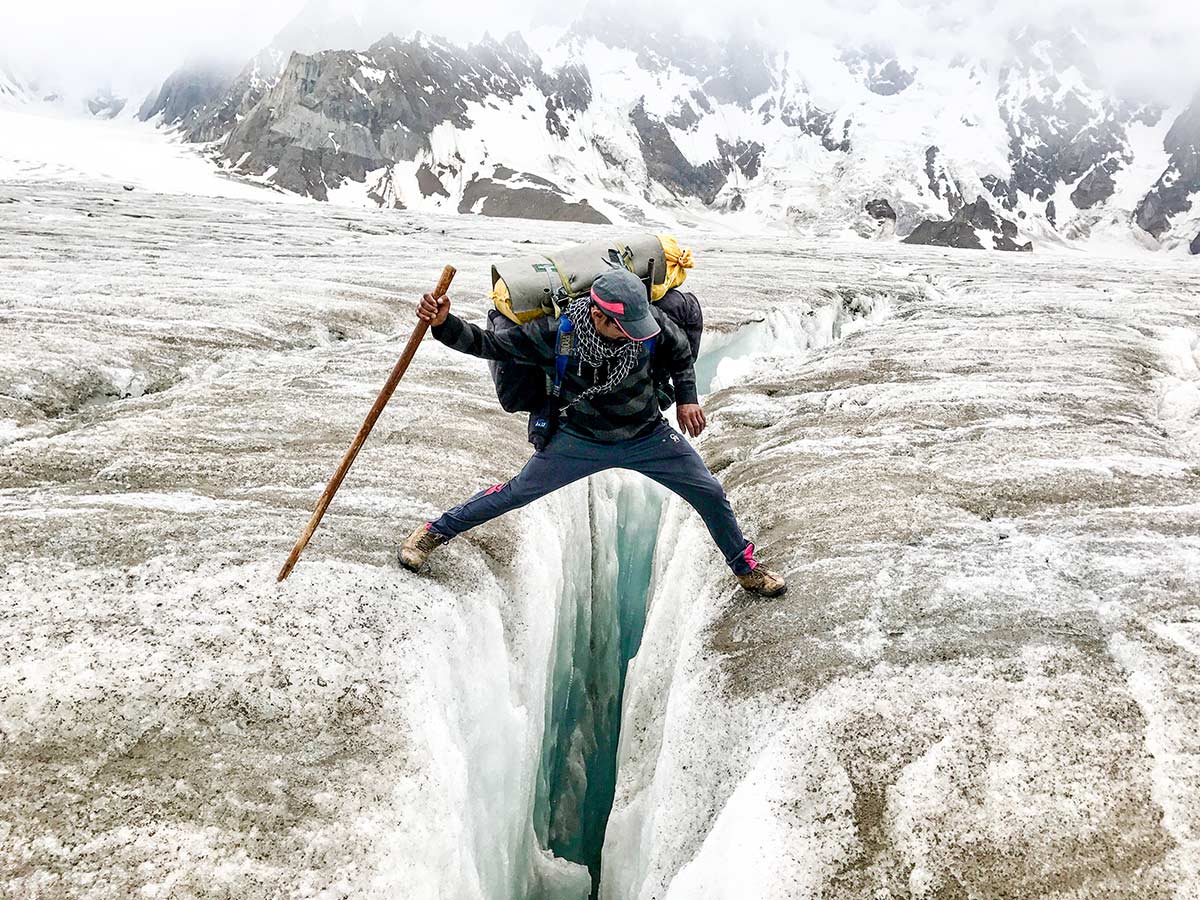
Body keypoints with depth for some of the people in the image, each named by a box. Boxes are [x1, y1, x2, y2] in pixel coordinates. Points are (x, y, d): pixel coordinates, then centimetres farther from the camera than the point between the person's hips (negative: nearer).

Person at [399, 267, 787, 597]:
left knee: (711, 495, 3)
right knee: (515, 493, 2)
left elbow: (679, 351, 2)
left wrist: (686, 398, -1)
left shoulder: (651, 321, -22)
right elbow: (489, 344, -21)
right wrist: (444, 323, -36)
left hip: (648, 437, 2)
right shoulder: (556, 333, -28)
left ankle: (746, 568, 30)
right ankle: (434, 532, 25)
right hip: (580, 440, -2)